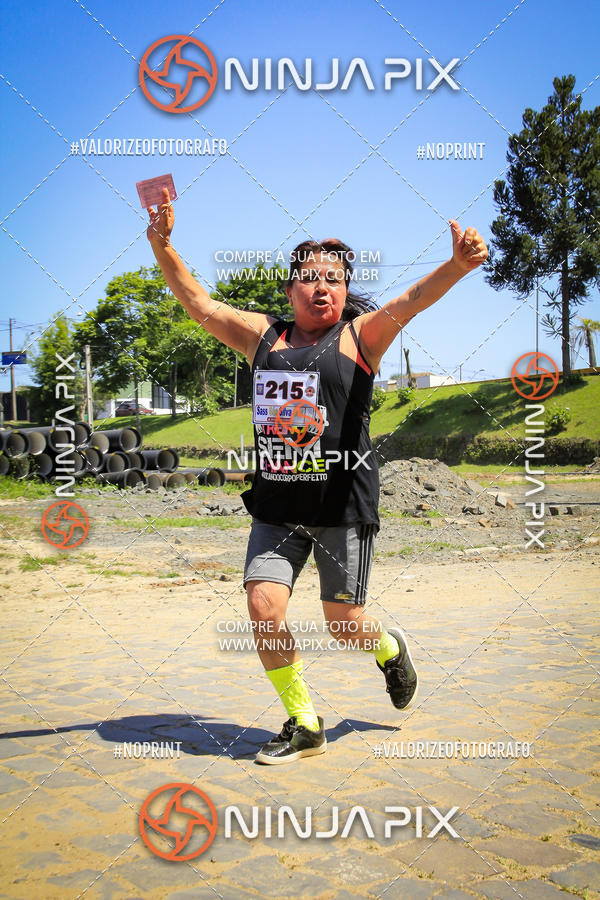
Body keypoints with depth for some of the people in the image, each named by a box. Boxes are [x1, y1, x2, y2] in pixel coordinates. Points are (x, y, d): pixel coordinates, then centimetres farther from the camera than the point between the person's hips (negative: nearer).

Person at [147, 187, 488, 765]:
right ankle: (304, 725, 13)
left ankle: (390, 649, 41)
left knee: (343, 626, 4)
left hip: (342, 502, -3)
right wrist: (162, 245, 0)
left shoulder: (359, 336, 0)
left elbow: (411, 300, -17)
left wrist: (457, 265, -35)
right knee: (264, 608, -9)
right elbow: (197, 302, 12)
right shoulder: (262, 335, 11)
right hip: (276, 504, 3)